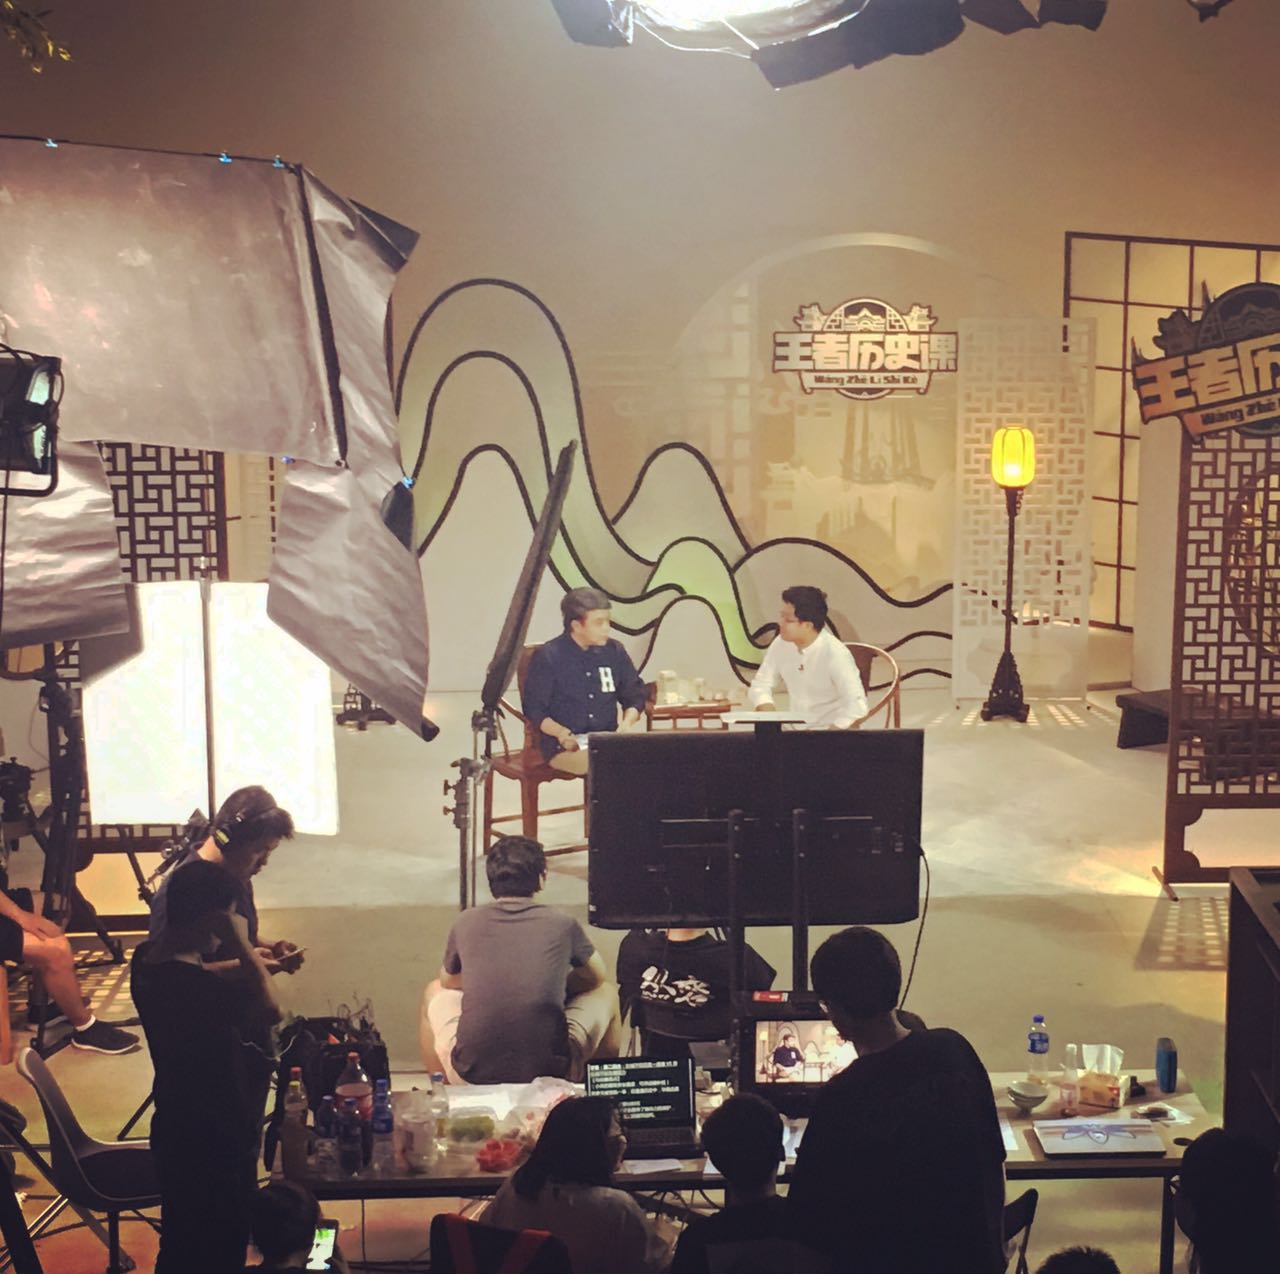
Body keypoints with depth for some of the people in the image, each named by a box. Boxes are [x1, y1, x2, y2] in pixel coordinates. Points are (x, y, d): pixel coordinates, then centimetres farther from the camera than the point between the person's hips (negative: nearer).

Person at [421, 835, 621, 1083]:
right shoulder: (562, 924, 3)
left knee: (435, 992, 30)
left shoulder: (466, 923, 6)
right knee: (606, 993, 25)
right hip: (550, 1073, -1)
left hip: (472, 1074, 1)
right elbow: (598, 977, 22)